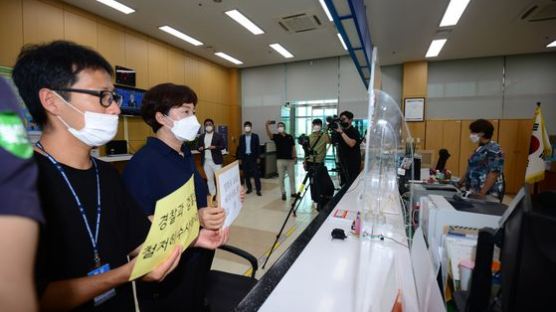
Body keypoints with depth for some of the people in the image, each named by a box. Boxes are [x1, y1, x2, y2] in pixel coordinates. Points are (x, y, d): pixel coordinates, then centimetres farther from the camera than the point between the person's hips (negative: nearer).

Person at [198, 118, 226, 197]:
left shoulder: (218, 136, -1)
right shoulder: (201, 136, 11)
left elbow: (223, 146, -6)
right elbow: (197, 146, 13)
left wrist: (215, 147, -22)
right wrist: (199, 148, -11)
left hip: (216, 160, -4)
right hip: (206, 161, 4)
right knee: (209, 178, 11)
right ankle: (212, 195, 21)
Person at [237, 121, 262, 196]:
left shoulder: (255, 136, -1)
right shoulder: (242, 137, 5)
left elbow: (258, 147, -1)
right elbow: (240, 148, 6)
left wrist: (258, 157, -5)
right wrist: (240, 158, 3)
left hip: (253, 157, -2)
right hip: (245, 157, 3)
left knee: (256, 174, -3)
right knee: (246, 174, 7)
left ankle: (258, 190, 2)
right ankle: (249, 188, 20)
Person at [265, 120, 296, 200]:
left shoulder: (290, 137, 6)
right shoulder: (276, 136, -1)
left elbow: (293, 148, 9)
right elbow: (269, 134, -23)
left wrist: (294, 157, 0)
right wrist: (267, 126, -41)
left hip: (290, 159, 2)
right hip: (280, 160, -1)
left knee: (292, 176, 8)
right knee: (281, 178, 5)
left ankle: (293, 192, 21)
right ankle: (283, 193, 17)